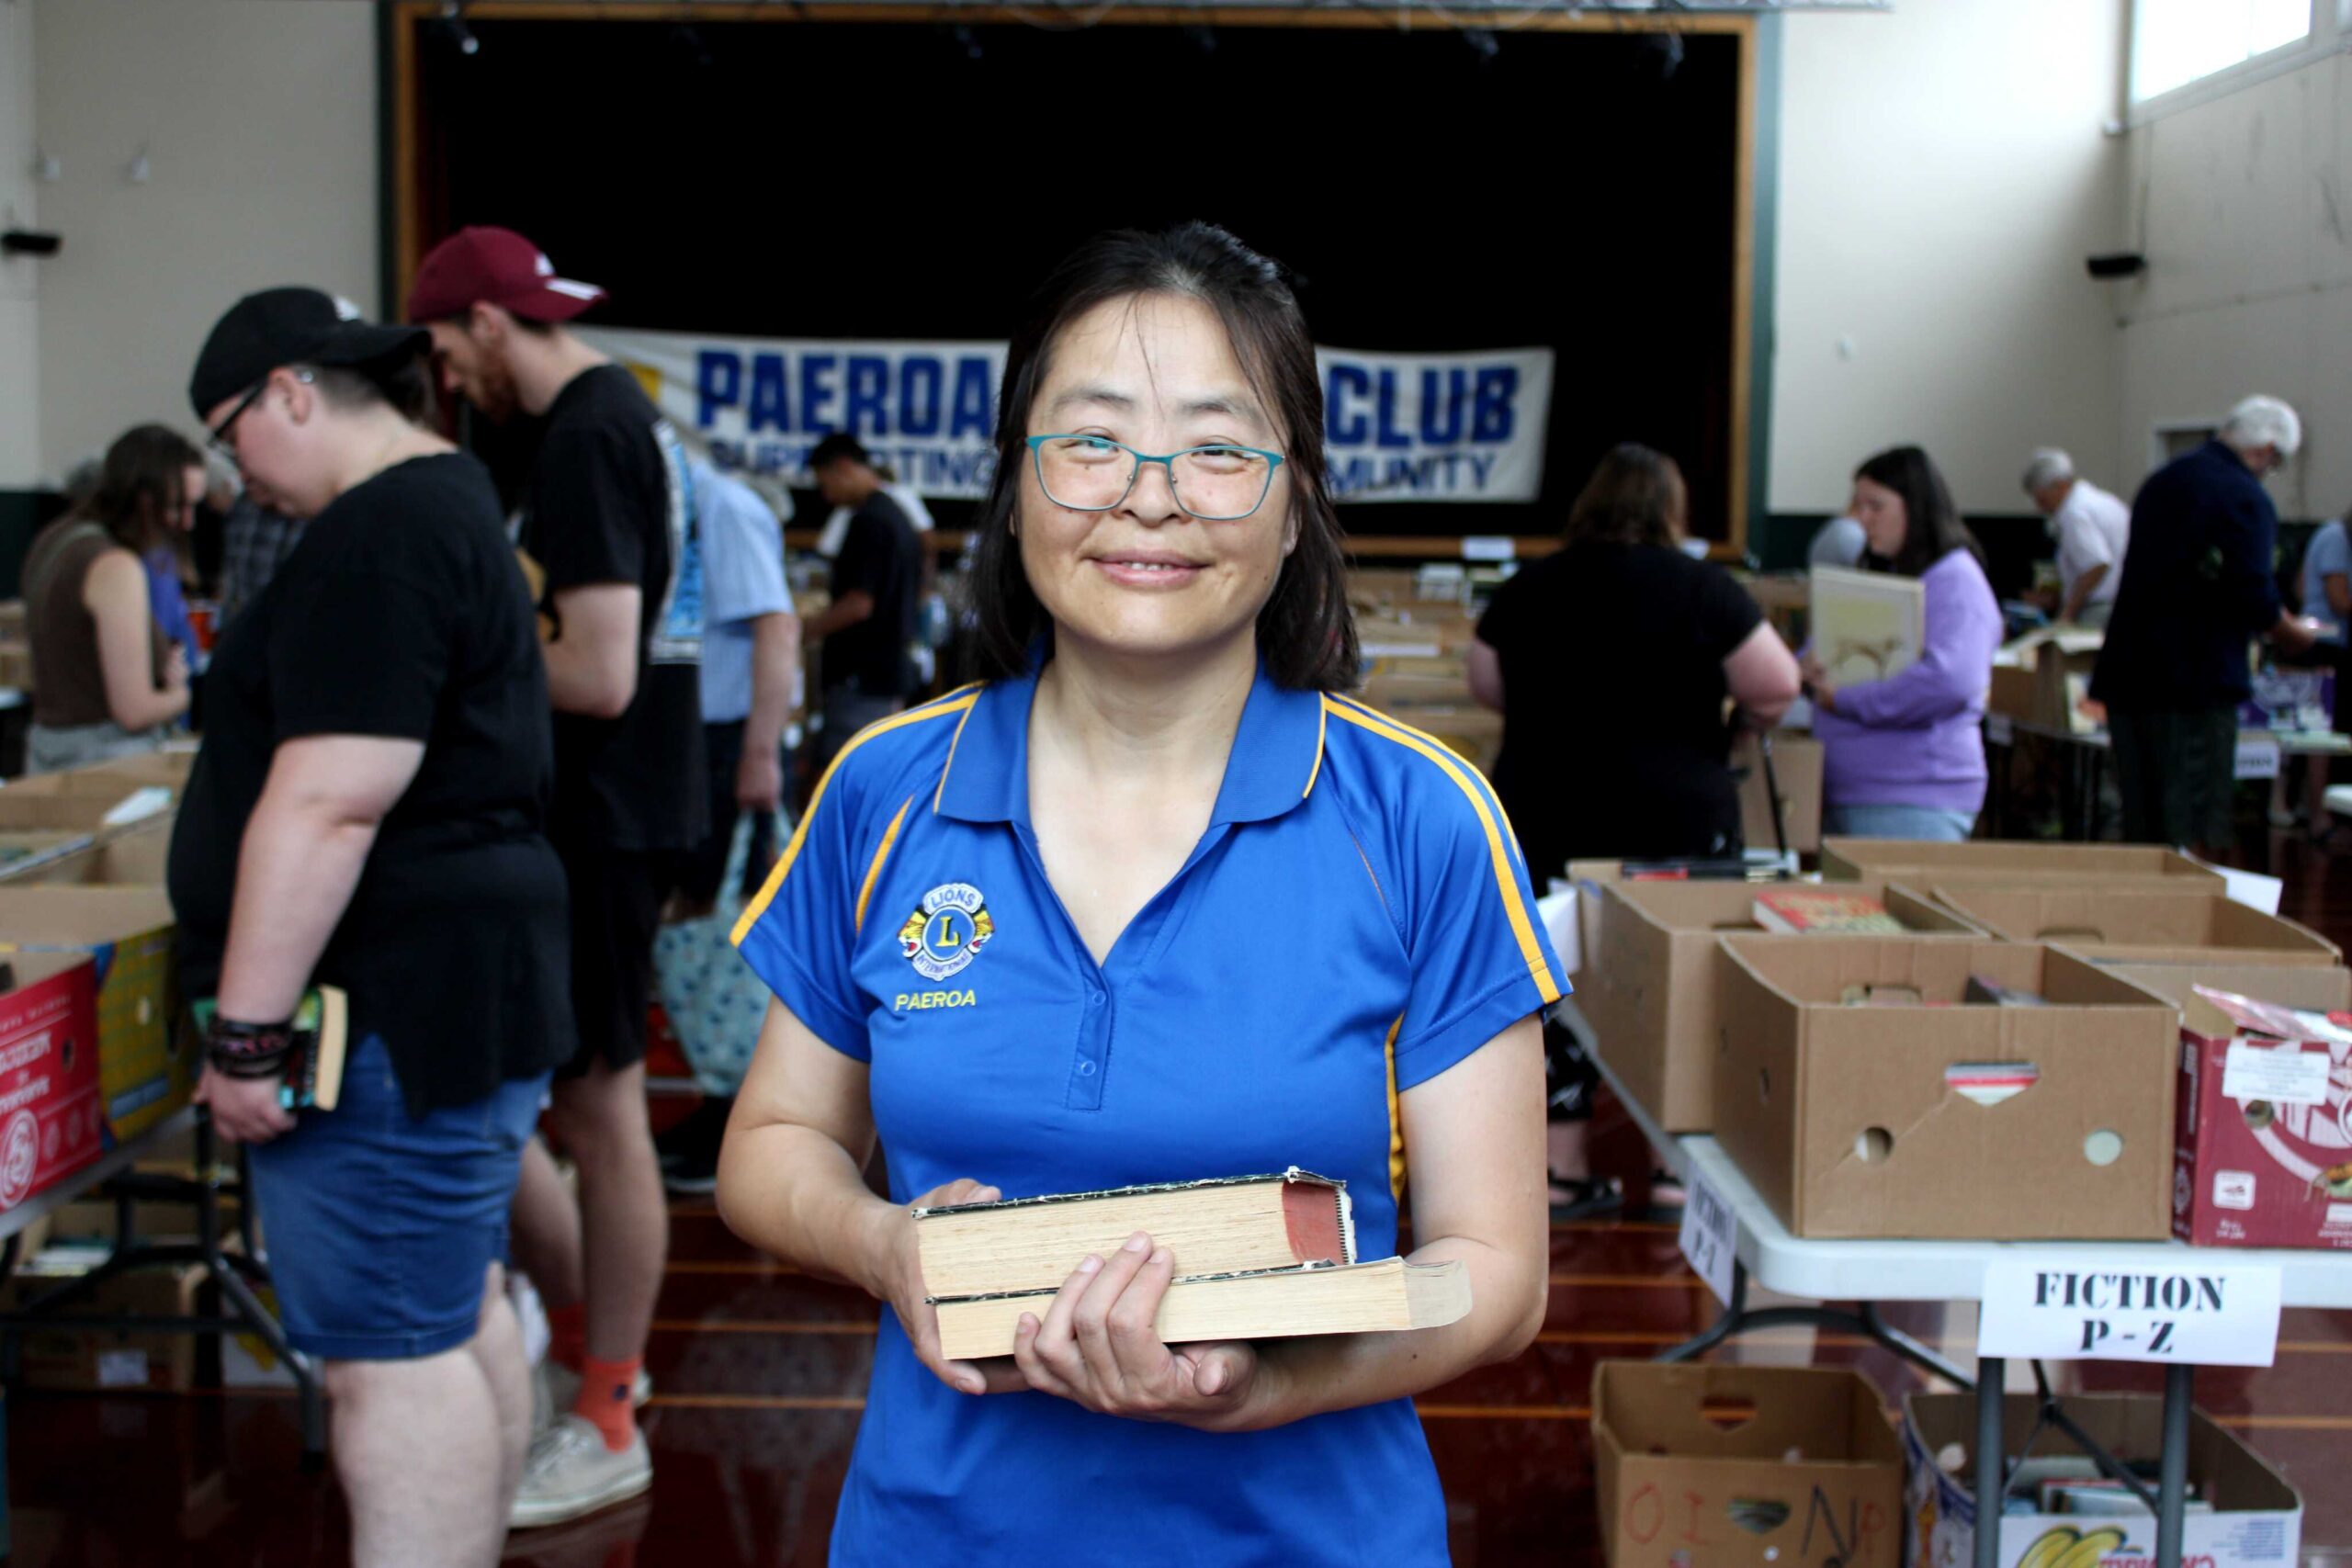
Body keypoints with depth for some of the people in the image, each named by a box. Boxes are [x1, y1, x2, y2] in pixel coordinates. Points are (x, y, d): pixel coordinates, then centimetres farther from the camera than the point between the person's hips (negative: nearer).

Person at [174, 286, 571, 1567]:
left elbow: (327, 808, -24)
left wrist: (246, 1031, -20)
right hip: (455, 986, 11)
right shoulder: (450, 504, 17)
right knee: (456, 1313, 16)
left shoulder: (373, 538, -17)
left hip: (390, 1010, -11)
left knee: (388, 1351, -5)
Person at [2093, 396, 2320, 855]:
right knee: (2198, 832, -2)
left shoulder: (2162, 481, 15)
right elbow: (2252, 596, -19)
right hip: (2196, 679, -8)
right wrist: (2295, 634, 1)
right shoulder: (2247, 499, -12)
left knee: (2140, 822, 14)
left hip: (2126, 674, 8)